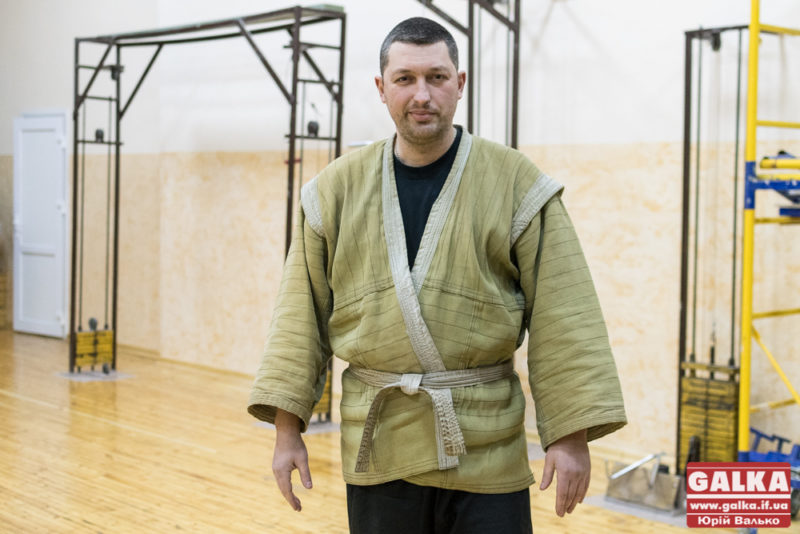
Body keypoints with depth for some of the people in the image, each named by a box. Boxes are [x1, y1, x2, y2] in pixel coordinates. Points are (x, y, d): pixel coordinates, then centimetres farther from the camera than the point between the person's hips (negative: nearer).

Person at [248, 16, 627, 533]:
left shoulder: (517, 185, -4)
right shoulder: (337, 189, 3)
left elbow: (562, 317, -6)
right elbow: (303, 314, 5)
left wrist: (571, 433, -10)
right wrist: (288, 428, 1)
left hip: (486, 455, -2)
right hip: (376, 452, 2)